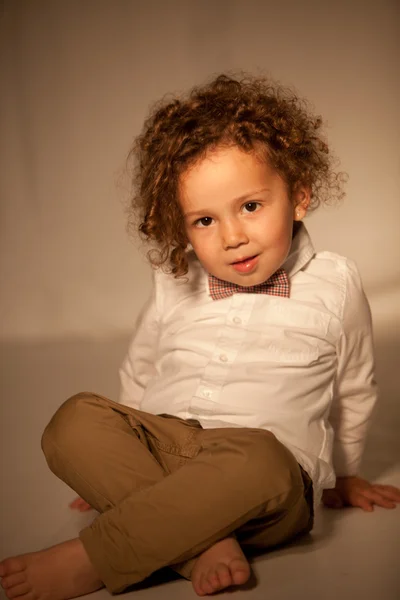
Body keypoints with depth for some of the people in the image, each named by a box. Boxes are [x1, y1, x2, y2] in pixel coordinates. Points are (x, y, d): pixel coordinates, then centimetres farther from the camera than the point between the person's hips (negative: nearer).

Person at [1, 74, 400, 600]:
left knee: (253, 461, -38)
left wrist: (342, 476, 31)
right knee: (76, 419, -23)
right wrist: (114, 464, 24)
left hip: (271, 458, -3)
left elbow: (354, 390, 20)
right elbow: (139, 374, 25)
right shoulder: (175, 286, 12)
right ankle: (203, 545, -32)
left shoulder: (335, 285, 6)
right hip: (158, 442, 3)